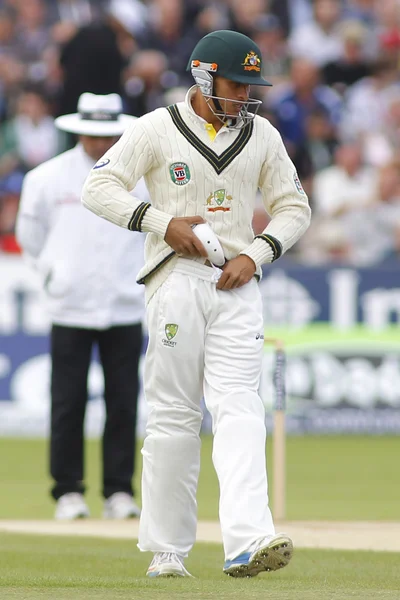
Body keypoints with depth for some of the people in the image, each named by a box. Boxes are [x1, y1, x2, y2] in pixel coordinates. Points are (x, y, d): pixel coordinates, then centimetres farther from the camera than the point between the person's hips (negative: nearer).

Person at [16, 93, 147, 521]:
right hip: (70, 308, -1)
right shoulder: (47, 177, 2)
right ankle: (68, 491, 5)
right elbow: (30, 233, 15)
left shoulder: (144, 177, 4)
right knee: (68, 403, -2)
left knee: (123, 403, 0)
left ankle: (119, 492, 7)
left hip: (125, 308, 1)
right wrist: (52, 272, 11)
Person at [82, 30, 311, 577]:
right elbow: (99, 188, -4)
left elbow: (294, 207, 15)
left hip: (237, 285, 2)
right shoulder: (157, 129, 0)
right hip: (176, 280, -2)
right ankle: (167, 550, 7)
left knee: (238, 408, -12)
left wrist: (256, 254, -2)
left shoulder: (261, 135, 11)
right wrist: (163, 221, -15)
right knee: (173, 416, -1)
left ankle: (247, 542, -25)